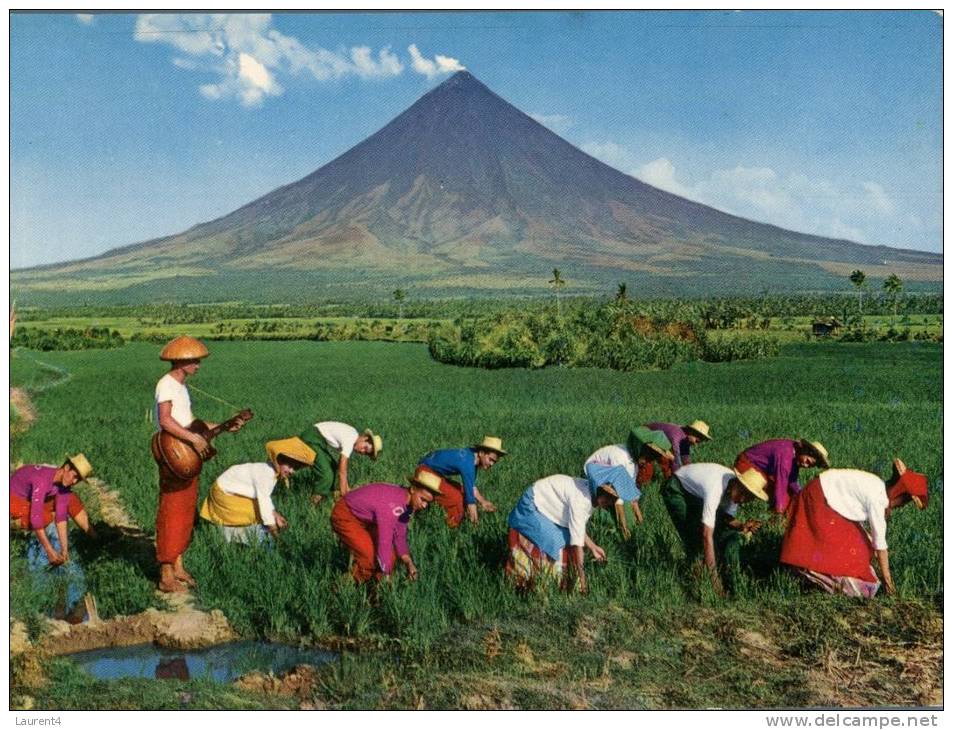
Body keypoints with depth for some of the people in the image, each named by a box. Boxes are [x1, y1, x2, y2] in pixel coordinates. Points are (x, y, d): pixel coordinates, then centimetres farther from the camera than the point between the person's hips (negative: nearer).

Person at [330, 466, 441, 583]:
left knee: (391, 556, 1)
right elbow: (384, 542, -36)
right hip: (345, 515, -9)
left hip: (364, 519, 9)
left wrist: (408, 563, -13)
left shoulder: (408, 504, -9)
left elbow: (400, 537, -2)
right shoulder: (393, 504, -37)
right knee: (370, 555, -24)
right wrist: (386, 575, -31)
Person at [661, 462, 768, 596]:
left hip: (699, 493, 7)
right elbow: (707, 536, -44)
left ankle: (731, 581, 4)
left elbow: (727, 518, -7)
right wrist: (714, 579, -44)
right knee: (696, 539, -22)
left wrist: (742, 527, -32)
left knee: (729, 534, -5)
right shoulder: (715, 489, -43)